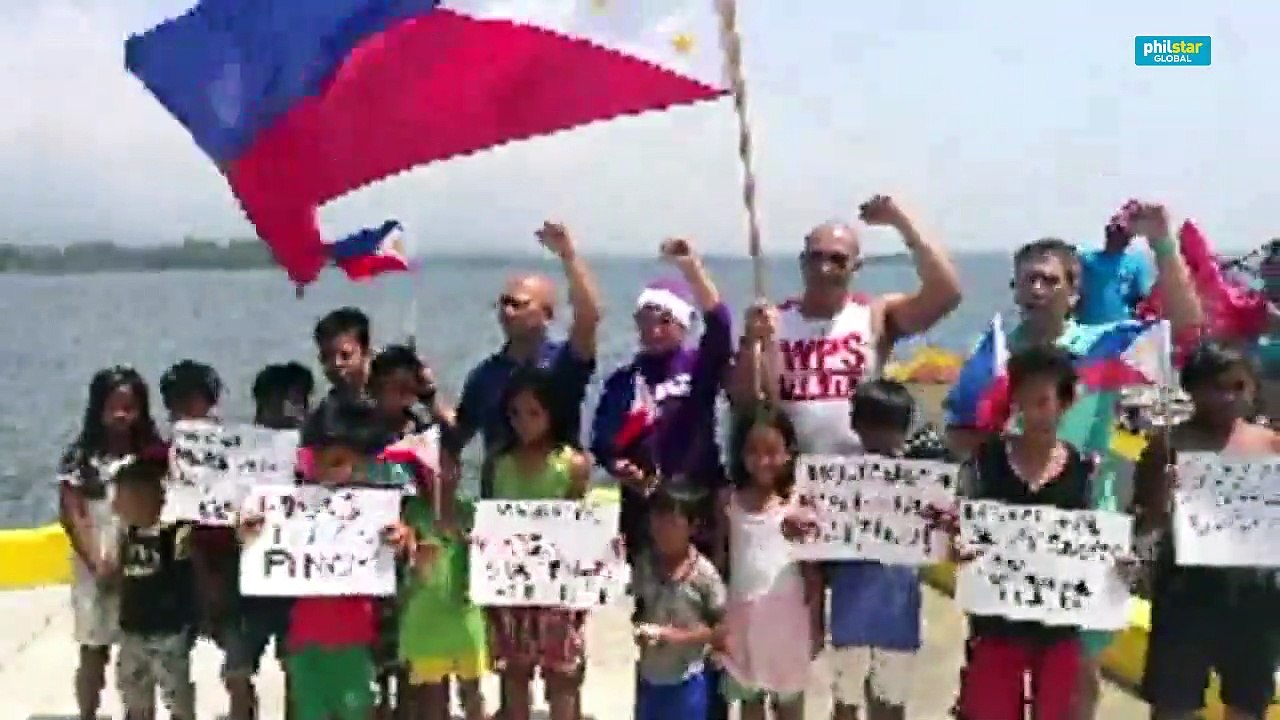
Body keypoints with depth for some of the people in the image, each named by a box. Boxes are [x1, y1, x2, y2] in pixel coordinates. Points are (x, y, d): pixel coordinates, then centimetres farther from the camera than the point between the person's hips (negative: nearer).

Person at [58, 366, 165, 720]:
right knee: (93, 654, 7)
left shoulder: (153, 455, 2)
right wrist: (98, 563, -14)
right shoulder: (79, 458, -1)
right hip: (95, 570, -1)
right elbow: (71, 517, -5)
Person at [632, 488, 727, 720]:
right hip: (649, 674, 5)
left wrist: (680, 636, -22)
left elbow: (722, 627, -12)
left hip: (688, 678, -4)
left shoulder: (704, 573, -18)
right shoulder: (644, 563, -5)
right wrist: (637, 627, -12)